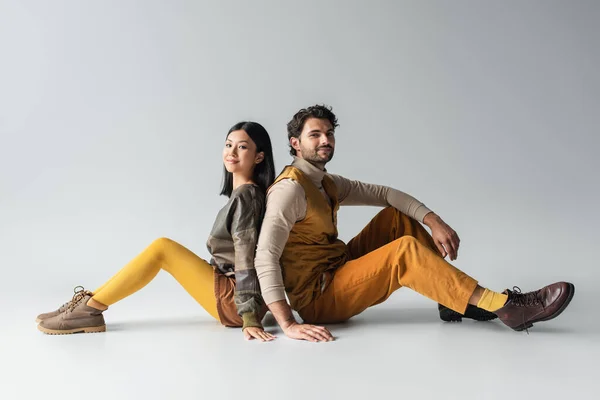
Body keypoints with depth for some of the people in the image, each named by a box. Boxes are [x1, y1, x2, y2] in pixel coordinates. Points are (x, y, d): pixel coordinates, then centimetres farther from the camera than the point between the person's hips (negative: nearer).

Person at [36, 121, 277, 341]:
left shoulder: (245, 196, -15)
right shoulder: (242, 194, 14)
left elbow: (247, 259, -22)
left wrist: (249, 318, -25)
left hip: (235, 302, -9)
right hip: (231, 299, 9)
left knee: (162, 247, -12)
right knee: (162, 252, 8)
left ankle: (90, 309, -9)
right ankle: (88, 304, 3)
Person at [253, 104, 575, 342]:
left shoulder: (325, 184, 11)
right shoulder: (291, 188, -18)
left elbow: (384, 193, 7)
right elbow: (265, 256, -28)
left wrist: (434, 222, -9)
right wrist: (288, 324, -37)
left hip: (338, 272, 9)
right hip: (318, 299, -9)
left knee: (398, 217, 4)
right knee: (405, 250, -26)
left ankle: (455, 299, -2)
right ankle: (504, 306, -23)